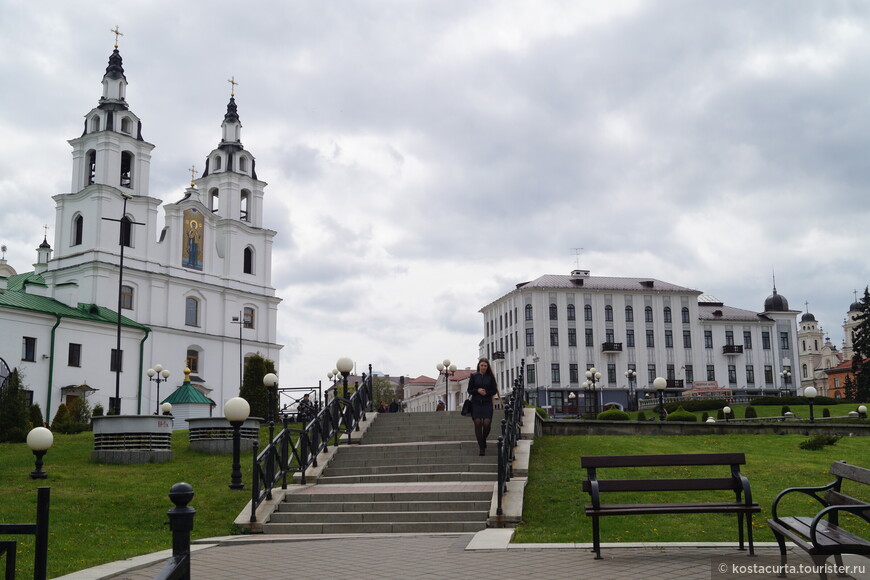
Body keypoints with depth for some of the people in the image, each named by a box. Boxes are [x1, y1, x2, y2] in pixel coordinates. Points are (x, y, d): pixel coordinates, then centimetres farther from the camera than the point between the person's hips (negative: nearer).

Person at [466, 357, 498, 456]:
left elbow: (494, 390, 7)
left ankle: (484, 439, 19)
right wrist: (477, 390, -12)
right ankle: (481, 448, -2)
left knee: (487, 423, -12)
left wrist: (486, 393, -10)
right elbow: (469, 390, 5)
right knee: (478, 423, -8)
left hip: (487, 403, 0)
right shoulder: (474, 376, 6)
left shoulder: (490, 377, 7)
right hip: (476, 403, 0)